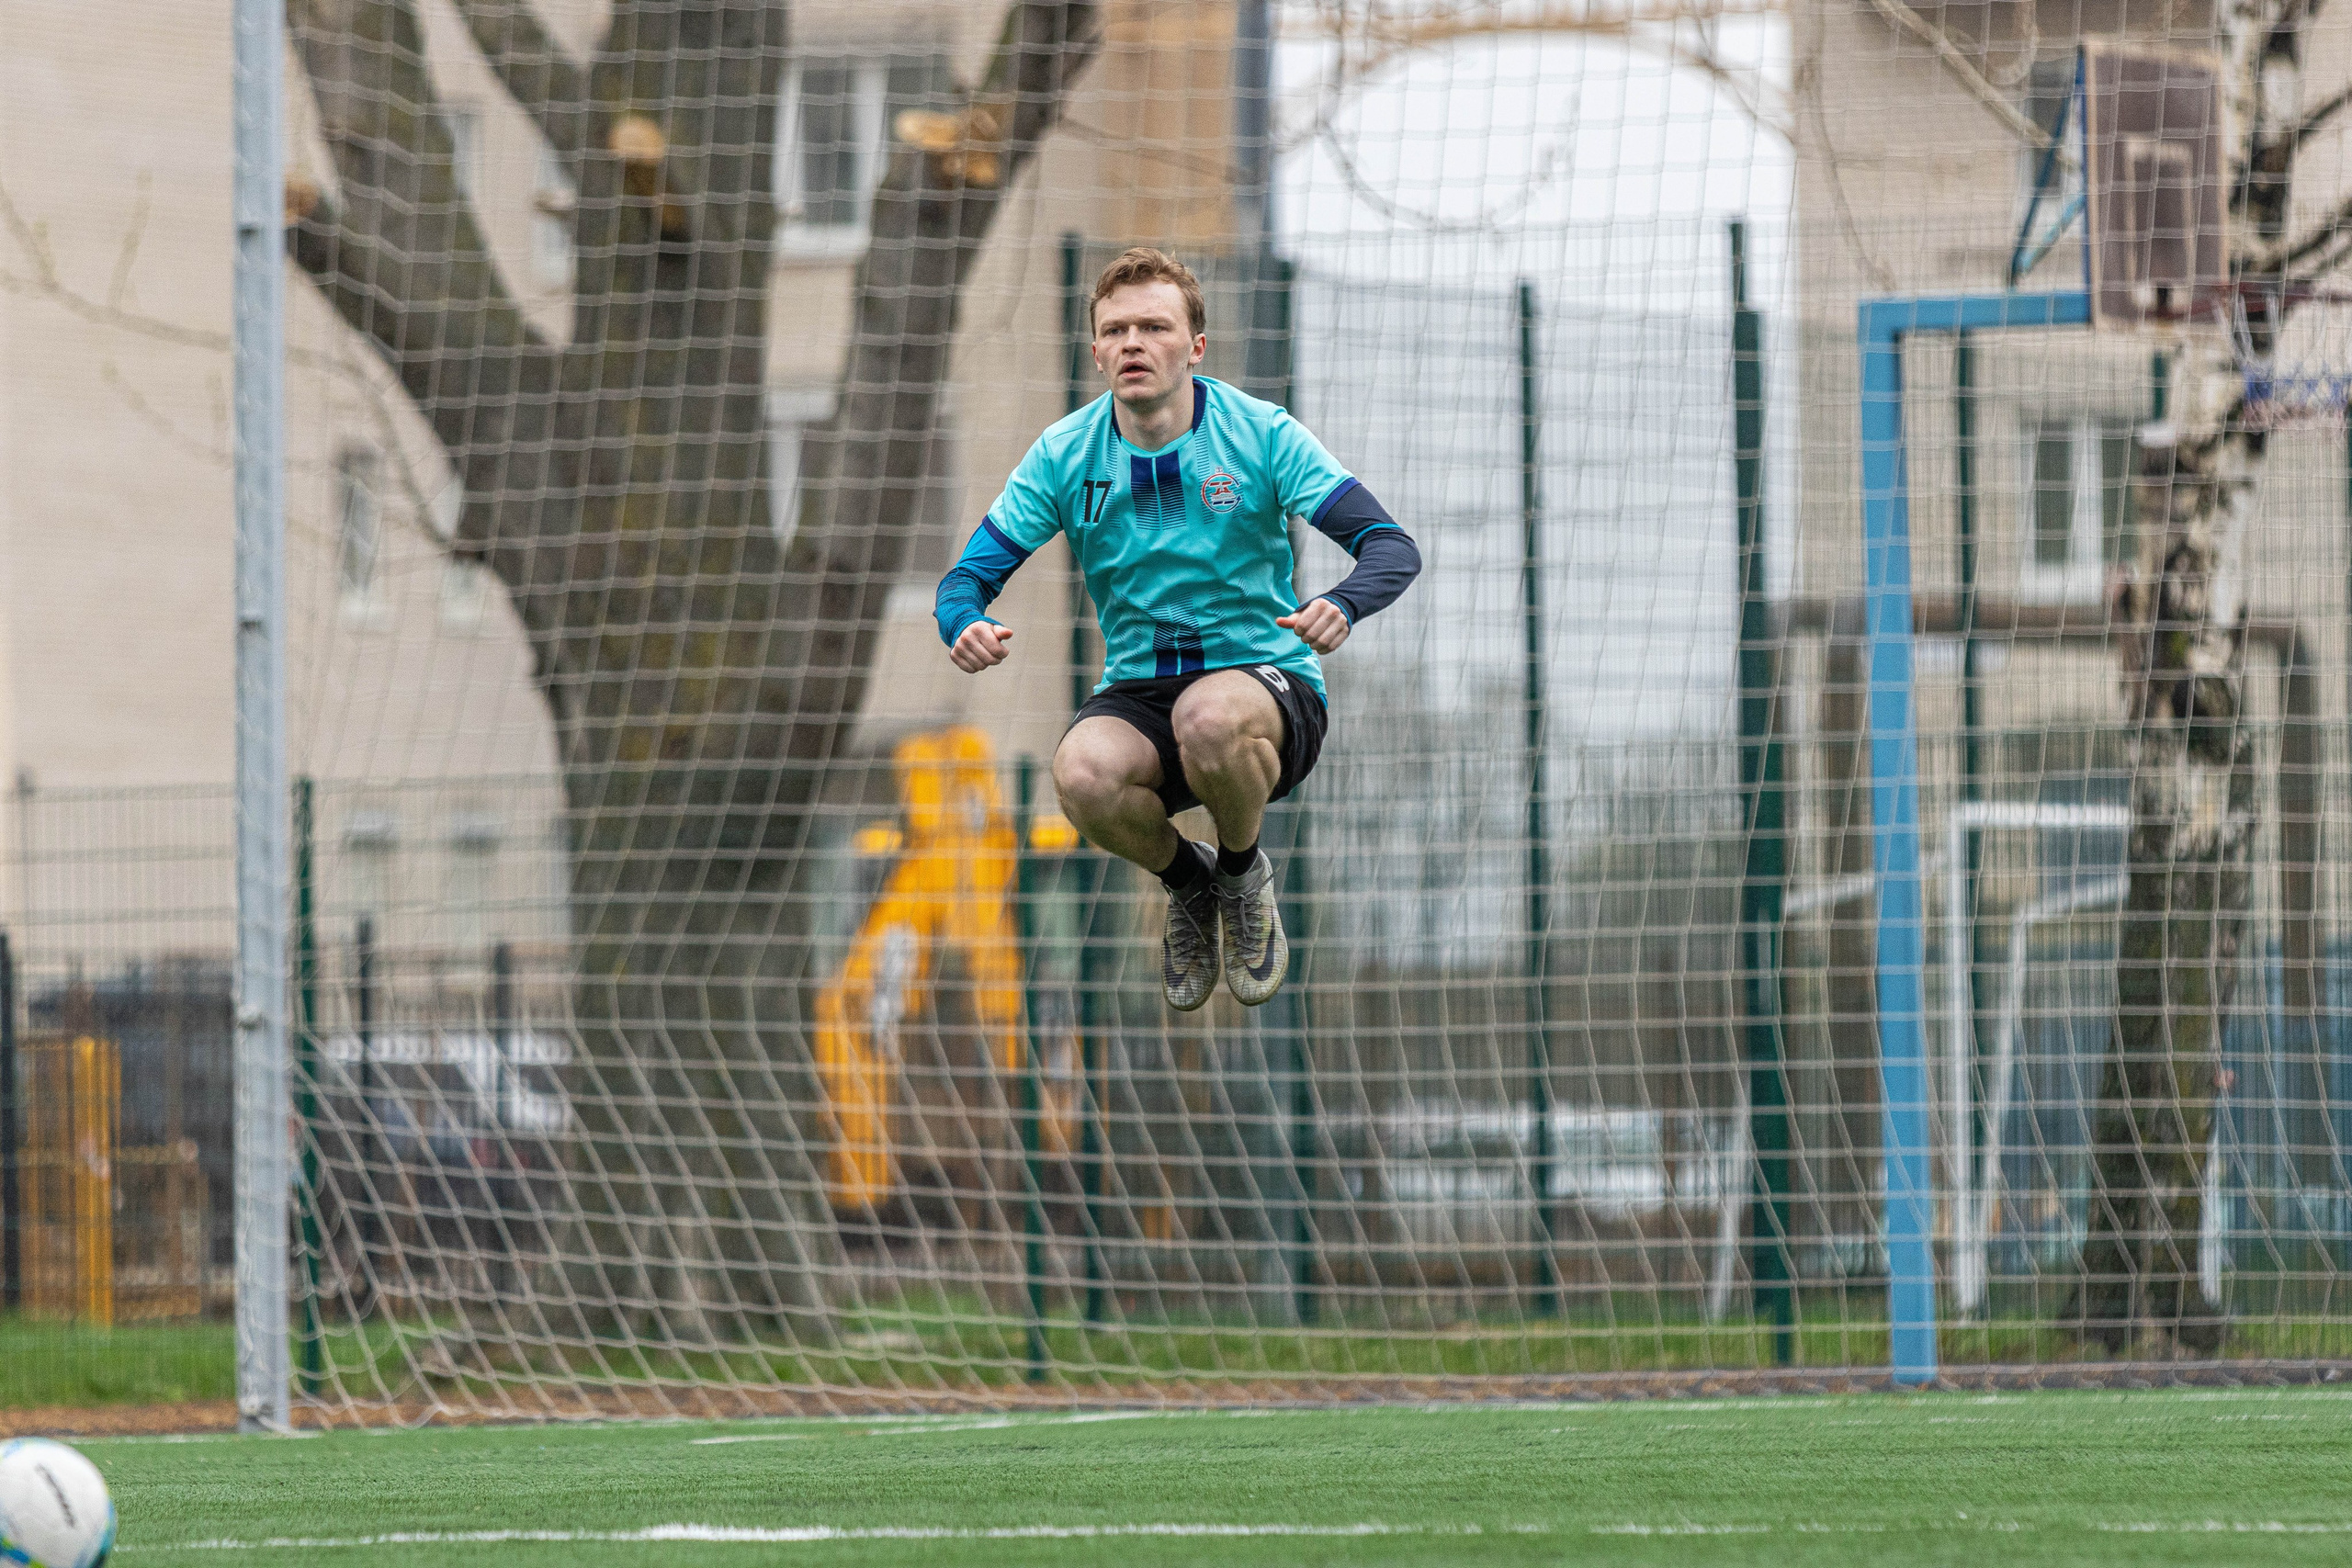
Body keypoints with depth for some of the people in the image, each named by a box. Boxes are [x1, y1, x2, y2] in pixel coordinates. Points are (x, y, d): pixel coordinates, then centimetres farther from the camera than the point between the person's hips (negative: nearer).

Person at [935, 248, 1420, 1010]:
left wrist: (1339, 606, -37)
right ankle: (1189, 884, 2)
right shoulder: (1065, 455, -1)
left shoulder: (1260, 434, -7)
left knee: (1210, 717, -40)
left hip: (1265, 683, -2)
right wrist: (967, 624, -27)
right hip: (1138, 695, 2)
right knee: (1082, 773, -34)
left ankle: (1243, 873, -5)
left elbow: (1392, 547, -12)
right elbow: (970, 575, 0)